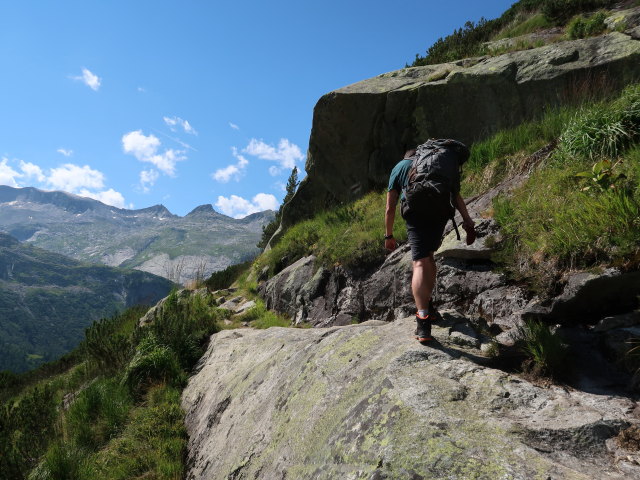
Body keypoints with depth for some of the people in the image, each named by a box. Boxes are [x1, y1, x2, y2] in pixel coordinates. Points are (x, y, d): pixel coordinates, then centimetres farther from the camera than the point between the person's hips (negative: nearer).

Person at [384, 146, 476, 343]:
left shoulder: (398, 168, 24)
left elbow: (390, 209, 16)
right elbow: (456, 195, 15)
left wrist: (389, 236, 22)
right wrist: (467, 219, 8)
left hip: (417, 213, -3)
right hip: (442, 211, 3)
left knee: (420, 263, -10)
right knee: (428, 256, 23)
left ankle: (423, 320, -22)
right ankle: (427, 304, 30)